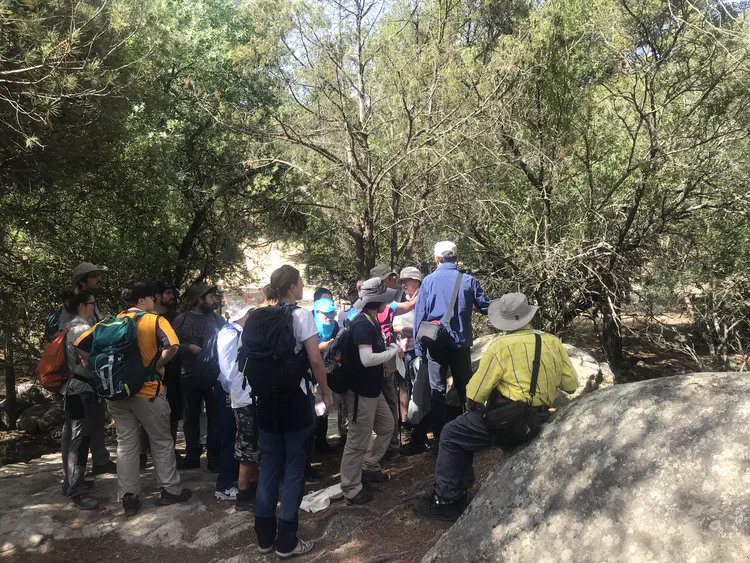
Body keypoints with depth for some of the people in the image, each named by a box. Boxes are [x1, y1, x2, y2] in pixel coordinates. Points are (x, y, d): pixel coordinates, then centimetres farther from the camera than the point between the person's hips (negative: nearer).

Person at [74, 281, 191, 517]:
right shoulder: (155, 320, -7)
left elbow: (80, 345, 3)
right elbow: (172, 345, -25)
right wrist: (159, 365, -9)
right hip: (147, 391, -4)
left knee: (125, 445, 12)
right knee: (162, 442, 11)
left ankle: (128, 498, 15)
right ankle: (170, 490, 19)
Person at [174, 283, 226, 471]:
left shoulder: (218, 318, 7)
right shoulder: (181, 320, 2)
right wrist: (189, 347, -16)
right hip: (190, 376, 0)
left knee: (215, 417, 1)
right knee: (191, 418, 11)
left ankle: (214, 457, 10)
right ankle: (192, 457, 24)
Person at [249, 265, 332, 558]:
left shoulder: (262, 317, 5)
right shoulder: (301, 314, -10)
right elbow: (315, 360, -13)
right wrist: (325, 391, -1)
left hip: (266, 398, 6)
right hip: (294, 399, -5)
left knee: (269, 466, 14)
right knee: (294, 468, 5)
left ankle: (265, 536, 23)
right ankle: (286, 542, 12)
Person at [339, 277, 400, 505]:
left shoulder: (372, 322, 8)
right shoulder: (363, 324, -22)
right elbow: (367, 359, -30)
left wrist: (392, 346, -1)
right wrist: (392, 351, -17)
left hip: (373, 389, 10)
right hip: (362, 392, -10)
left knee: (386, 427, 23)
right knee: (358, 441, 1)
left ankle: (369, 468, 39)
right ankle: (351, 489, 15)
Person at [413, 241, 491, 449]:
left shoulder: (429, 281, -4)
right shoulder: (467, 281, -3)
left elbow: (420, 315, -5)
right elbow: (486, 307, 3)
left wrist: (419, 346, 1)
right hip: (461, 343, 1)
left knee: (437, 390, 6)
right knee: (465, 388, 14)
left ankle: (439, 438, 7)